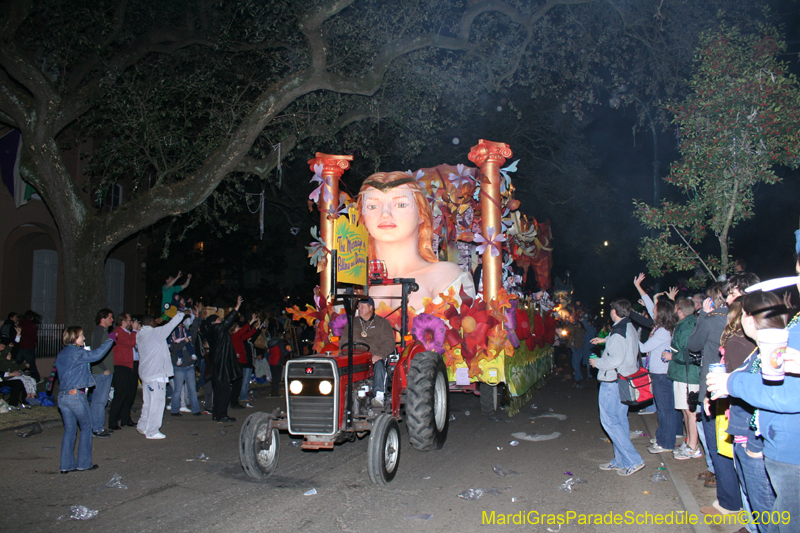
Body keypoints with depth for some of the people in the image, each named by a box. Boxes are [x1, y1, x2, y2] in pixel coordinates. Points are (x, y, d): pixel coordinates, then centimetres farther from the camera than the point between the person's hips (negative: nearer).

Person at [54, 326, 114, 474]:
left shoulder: (61, 355, 12)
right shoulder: (78, 353, -12)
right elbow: (97, 354, -17)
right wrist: (110, 339, -7)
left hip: (62, 395, 7)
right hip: (76, 396, -7)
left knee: (69, 429, 12)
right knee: (86, 427, 6)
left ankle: (67, 464, 13)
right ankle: (84, 463, 9)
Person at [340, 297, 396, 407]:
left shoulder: (382, 322, 14)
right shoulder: (352, 323, 24)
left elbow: (389, 342, 2)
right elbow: (343, 342, 19)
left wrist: (379, 355, -16)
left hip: (374, 357, -2)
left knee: (379, 365, -37)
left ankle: (379, 396, -44)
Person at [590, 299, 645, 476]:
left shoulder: (618, 332, -20)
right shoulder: (630, 327, 11)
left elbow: (615, 360, -26)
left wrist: (597, 362, -11)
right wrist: (605, 340, 35)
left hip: (613, 382, -10)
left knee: (609, 420, -4)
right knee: (620, 420, 15)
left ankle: (633, 460, -3)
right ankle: (621, 461, 21)